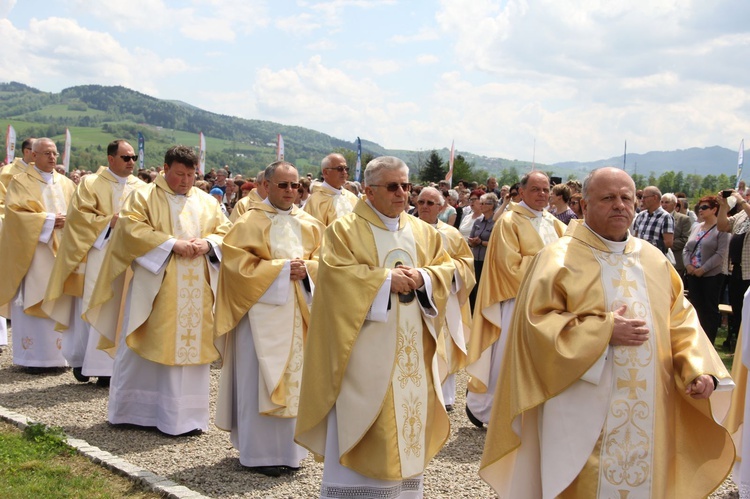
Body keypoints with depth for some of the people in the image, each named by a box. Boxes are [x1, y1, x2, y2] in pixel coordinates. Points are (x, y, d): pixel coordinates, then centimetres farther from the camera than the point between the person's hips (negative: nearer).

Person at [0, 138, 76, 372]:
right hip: (32, 253, -4)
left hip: (60, 252, 4)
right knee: (32, 302, -5)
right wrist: (47, 220, -15)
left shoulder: (66, 184, 15)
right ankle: (33, 357, -1)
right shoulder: (20, 182, 1)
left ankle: (58, 352, 7)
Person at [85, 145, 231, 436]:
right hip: (153, 290, -3)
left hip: (196, 295, 4)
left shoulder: (207, 202, 15)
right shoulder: (143, 197, 2)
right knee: (143, 349, 2)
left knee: (191, 347, 3)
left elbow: (225, 233, 11)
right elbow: (131, 228, -12)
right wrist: (171, 243, -18)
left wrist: (208, 243, -11)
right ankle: (130, 410, 16)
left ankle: (186, 414, 11)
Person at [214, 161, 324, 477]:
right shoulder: (250, 223, -4)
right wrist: (281, 269, -16)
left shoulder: (309, 225, 11)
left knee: (295, 378, 8)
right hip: (262, 312, -5)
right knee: (261, 381, -2)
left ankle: (289, 448, 19)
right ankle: (259, 452, 7)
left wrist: (306, 269, -11)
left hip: (299, 313, 5)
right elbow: (239, 264, -11)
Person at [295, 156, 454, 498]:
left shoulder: (423, 232, 13)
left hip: (411, 350, 5)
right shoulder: (344, 230, -3)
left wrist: (422, 278, -12)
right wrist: (386, 279, -17)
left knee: (408, 418, 9)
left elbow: (447, 269, 8)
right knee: (360, 424, -3)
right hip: (366, 350, -5)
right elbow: (337, 276, -15)